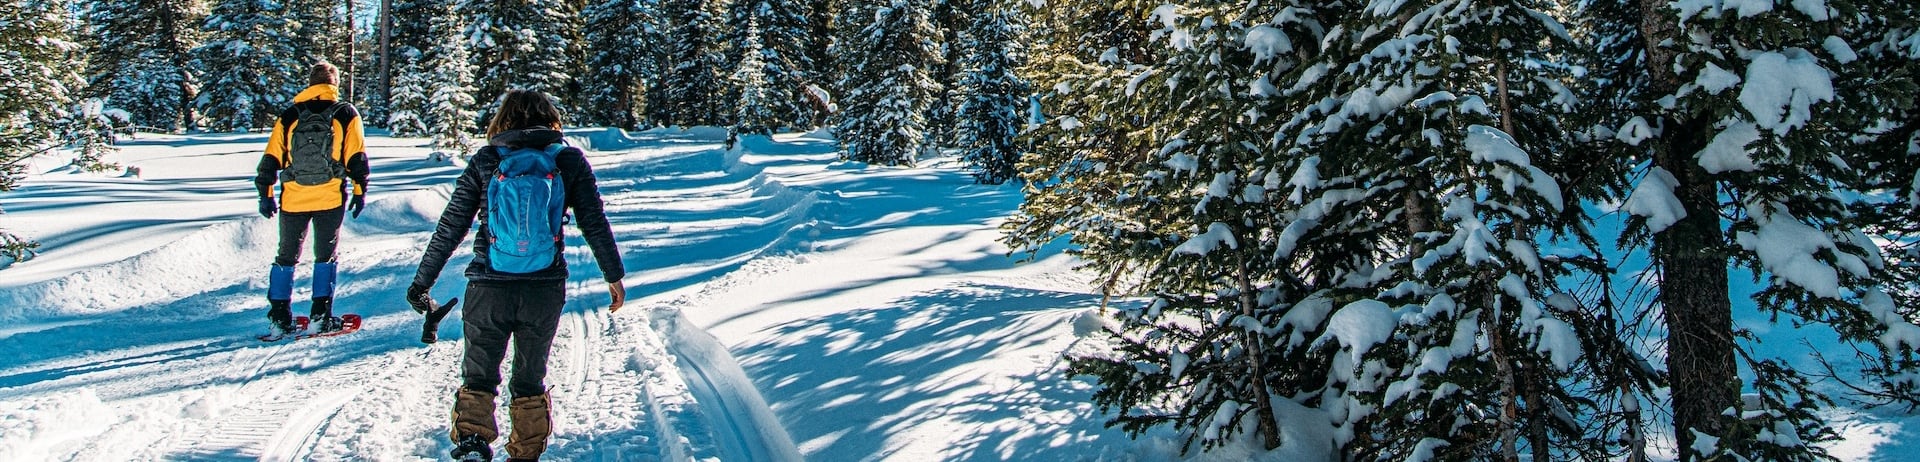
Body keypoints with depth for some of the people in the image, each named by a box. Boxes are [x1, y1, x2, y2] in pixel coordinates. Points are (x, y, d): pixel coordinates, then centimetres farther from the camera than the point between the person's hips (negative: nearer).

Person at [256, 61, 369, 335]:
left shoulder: (289, 116, 7)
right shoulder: (346, 114, 2)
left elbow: (271, 159, 5)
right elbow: (357, 158, -3)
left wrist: (266, 194, 11)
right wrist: (360, 191, 4)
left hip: (293, 199, 2)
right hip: (331, 199, -2)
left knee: (286, 257, 13)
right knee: (325, 257, 9)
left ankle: (280, 317, 11)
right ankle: (321, 315, 3)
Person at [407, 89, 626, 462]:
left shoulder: (485, 162, 1)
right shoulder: (570, 161, 1)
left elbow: (450, 228, 1)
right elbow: (595, 224, 2)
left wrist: (422, 281, 9)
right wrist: (614, 275, 13)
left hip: (488, 291, -1)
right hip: (545, 291, 1)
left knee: (478, 376, 15)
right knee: (530, 381, 17)